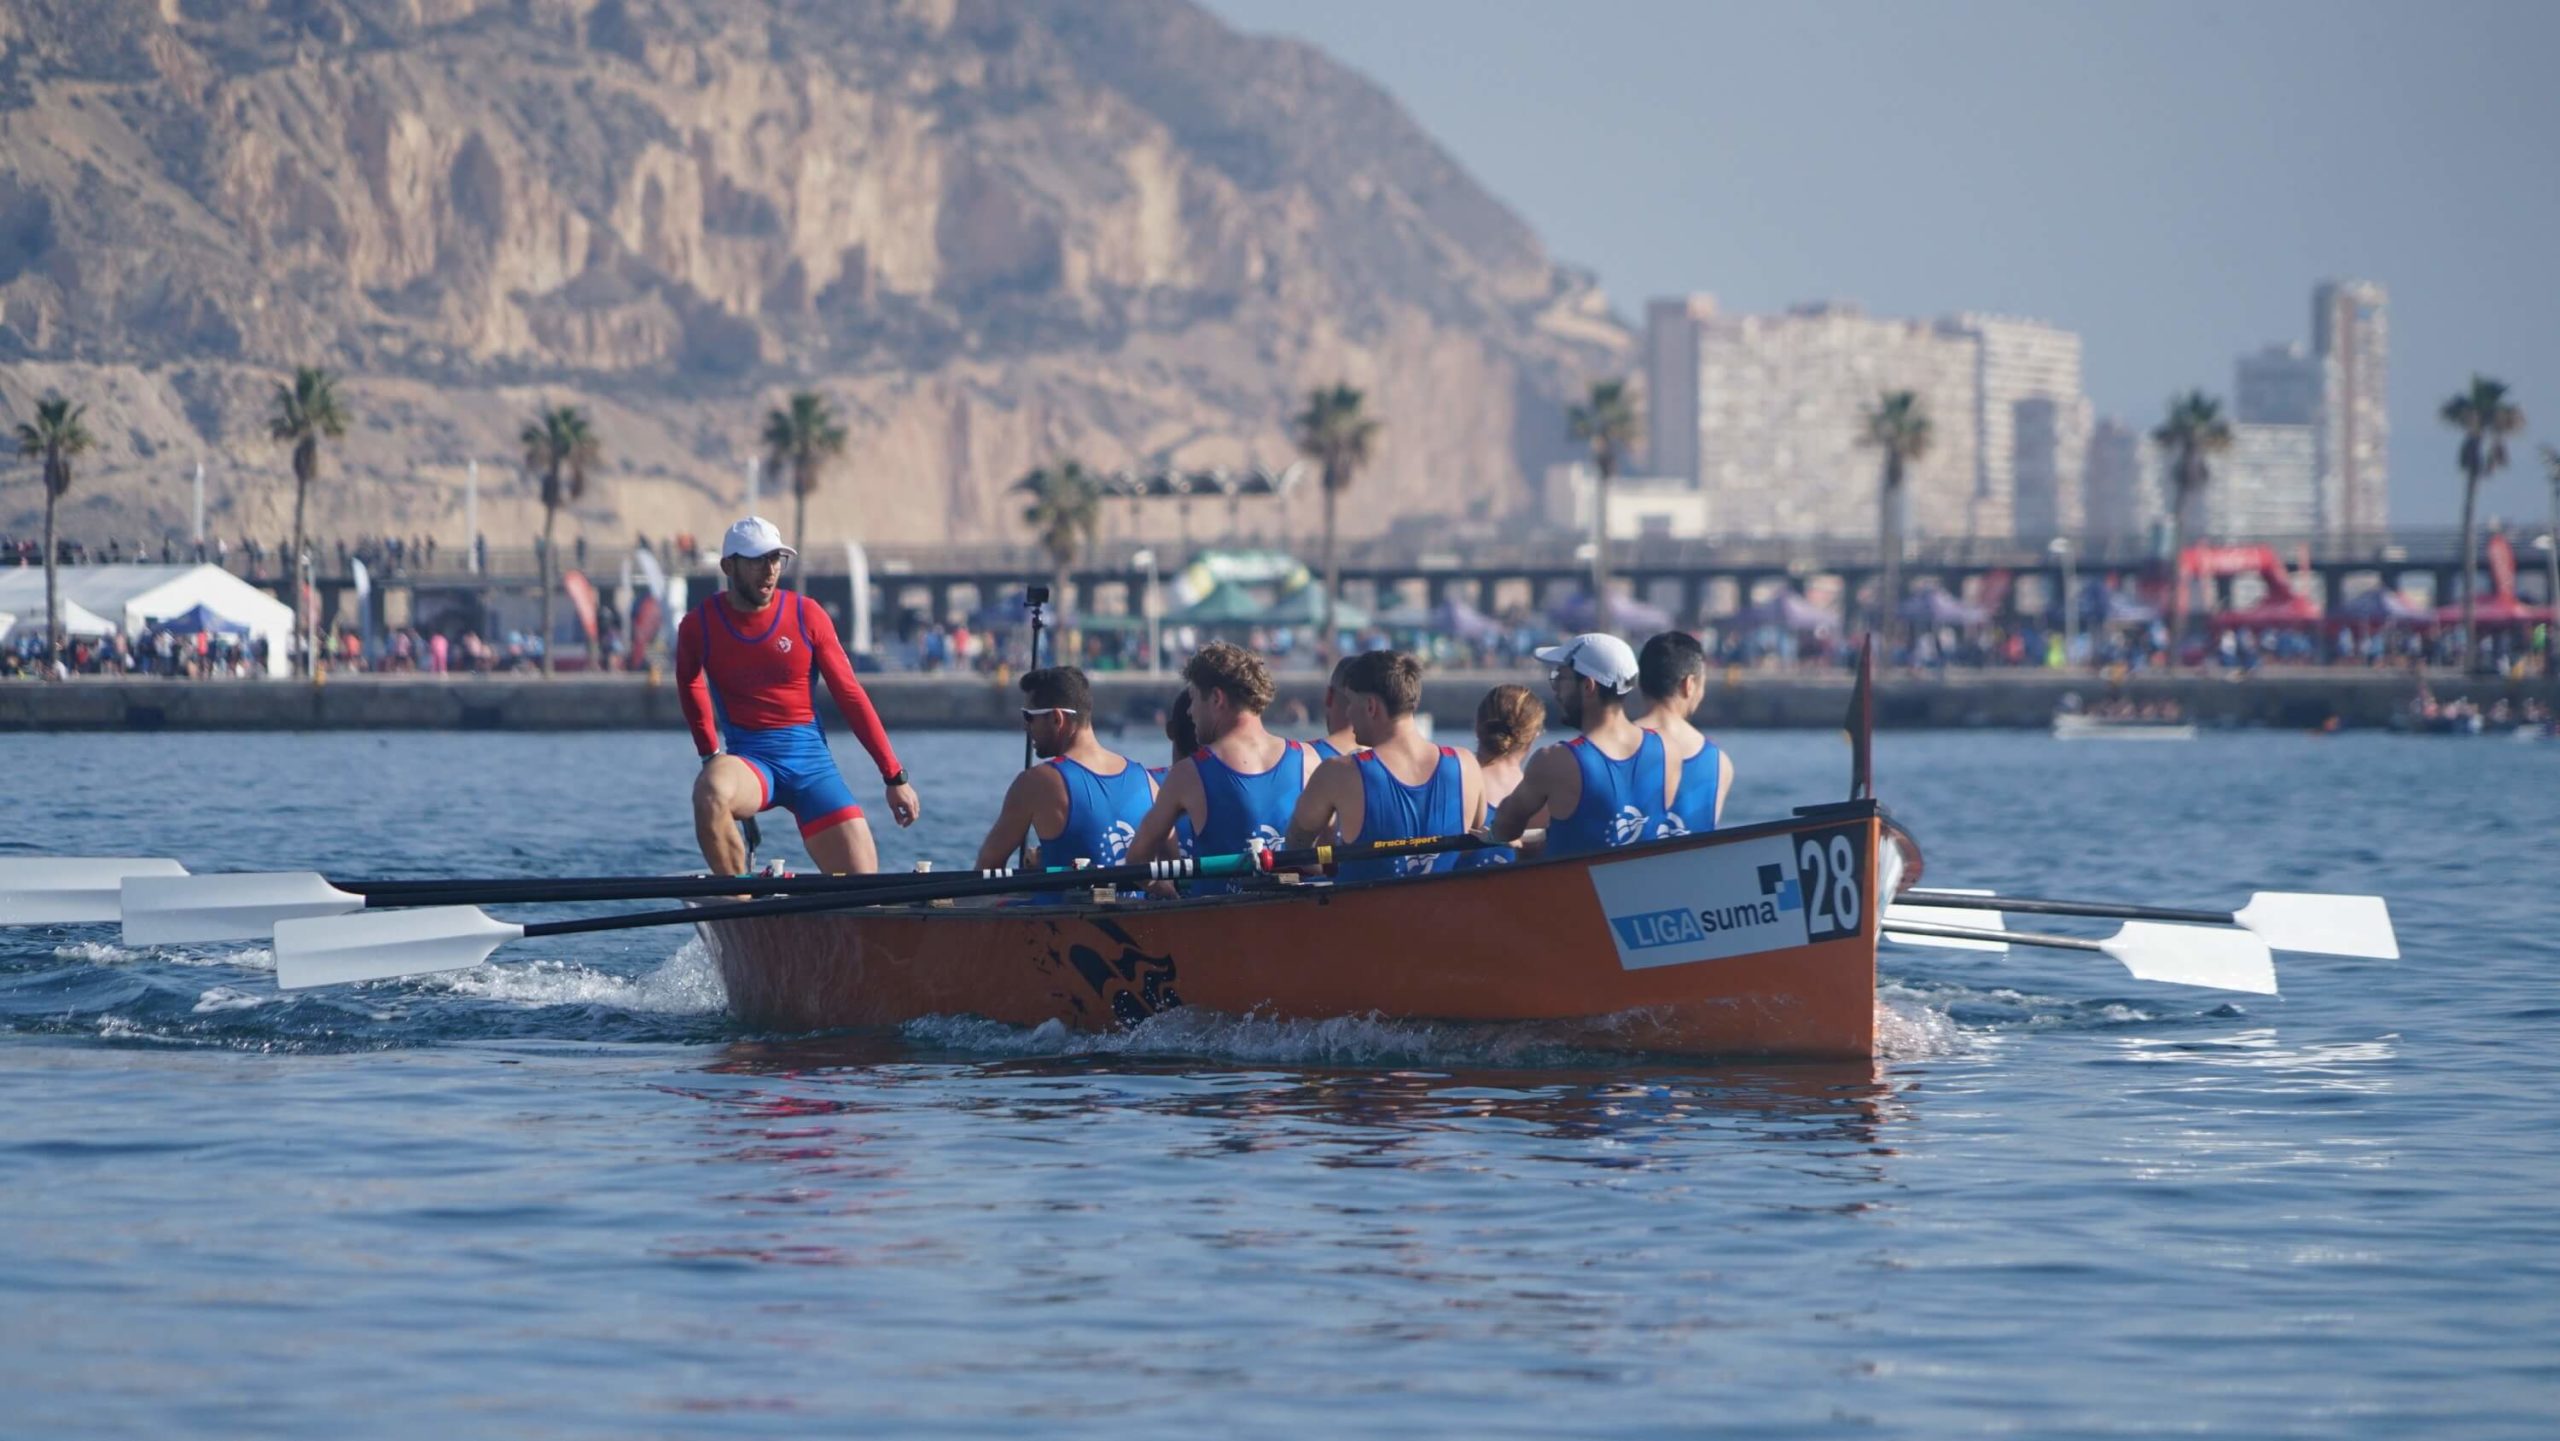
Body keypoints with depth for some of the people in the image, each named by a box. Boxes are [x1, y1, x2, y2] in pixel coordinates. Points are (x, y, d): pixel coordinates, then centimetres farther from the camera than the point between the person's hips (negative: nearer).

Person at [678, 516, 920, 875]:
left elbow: (850, 696, 4)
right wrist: (710, 754, 17)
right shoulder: (700, 626, -2)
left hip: (810, 762, 1)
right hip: (749, 760, -1)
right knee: (710, 793, -39)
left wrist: (894, 777, 3)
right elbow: (690, 685, 20)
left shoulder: (807, 617, 0)